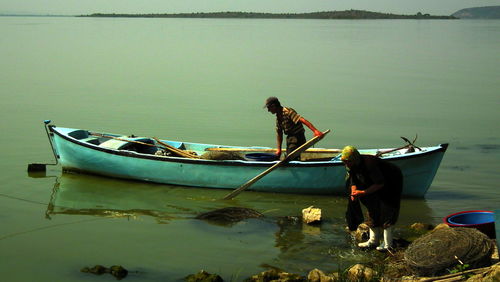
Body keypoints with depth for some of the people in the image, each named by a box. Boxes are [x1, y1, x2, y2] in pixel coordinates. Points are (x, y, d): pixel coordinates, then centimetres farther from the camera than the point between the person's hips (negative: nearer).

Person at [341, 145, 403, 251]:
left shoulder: (369, 164, -36)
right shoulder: (351, 166, -10)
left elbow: (380, 184, -32)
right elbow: (353, 181, 1)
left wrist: (363, 192, -33)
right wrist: (354, 192, -21)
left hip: (391, 182, -9)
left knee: (385, 212, -13)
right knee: (373, 210, 8)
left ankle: (387, 243, -9)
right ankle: (373, 240, 16)